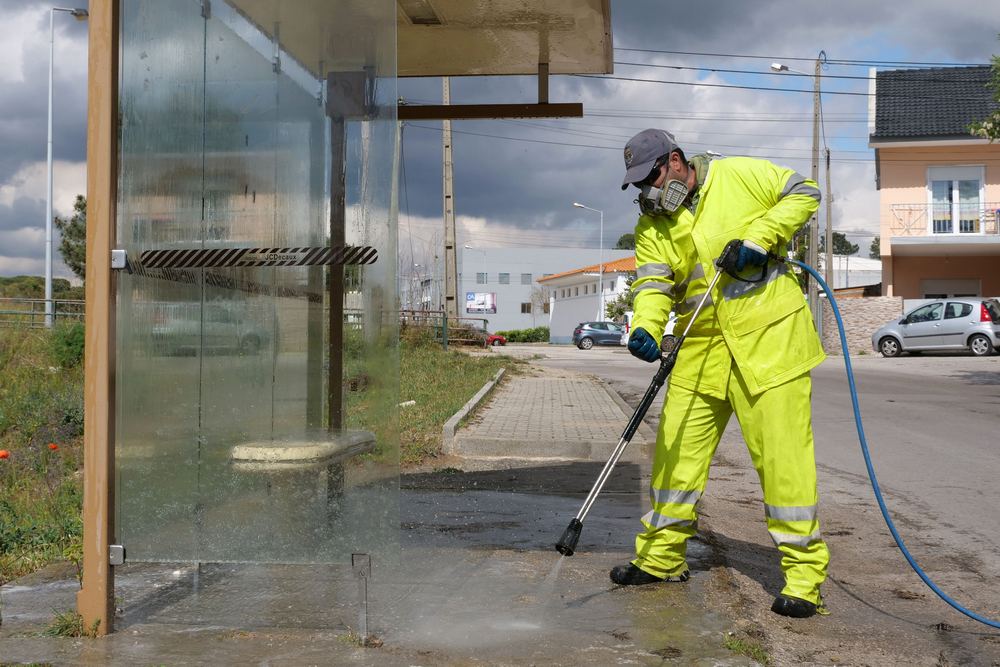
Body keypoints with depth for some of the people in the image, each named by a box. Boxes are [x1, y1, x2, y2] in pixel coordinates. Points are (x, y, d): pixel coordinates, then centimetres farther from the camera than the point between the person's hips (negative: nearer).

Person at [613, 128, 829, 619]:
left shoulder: (740, 175, 0)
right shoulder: (651, 225, 8)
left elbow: (803, 193, 3)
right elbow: (652, 284, -4)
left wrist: (760, 238, -11)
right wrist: (645, 329, -25)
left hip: (769, 338, -4)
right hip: (701, 348, 5)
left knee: (782, 453, -7)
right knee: (676, 447, 7)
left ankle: (804, 574, 2)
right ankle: (662, 556, 24)